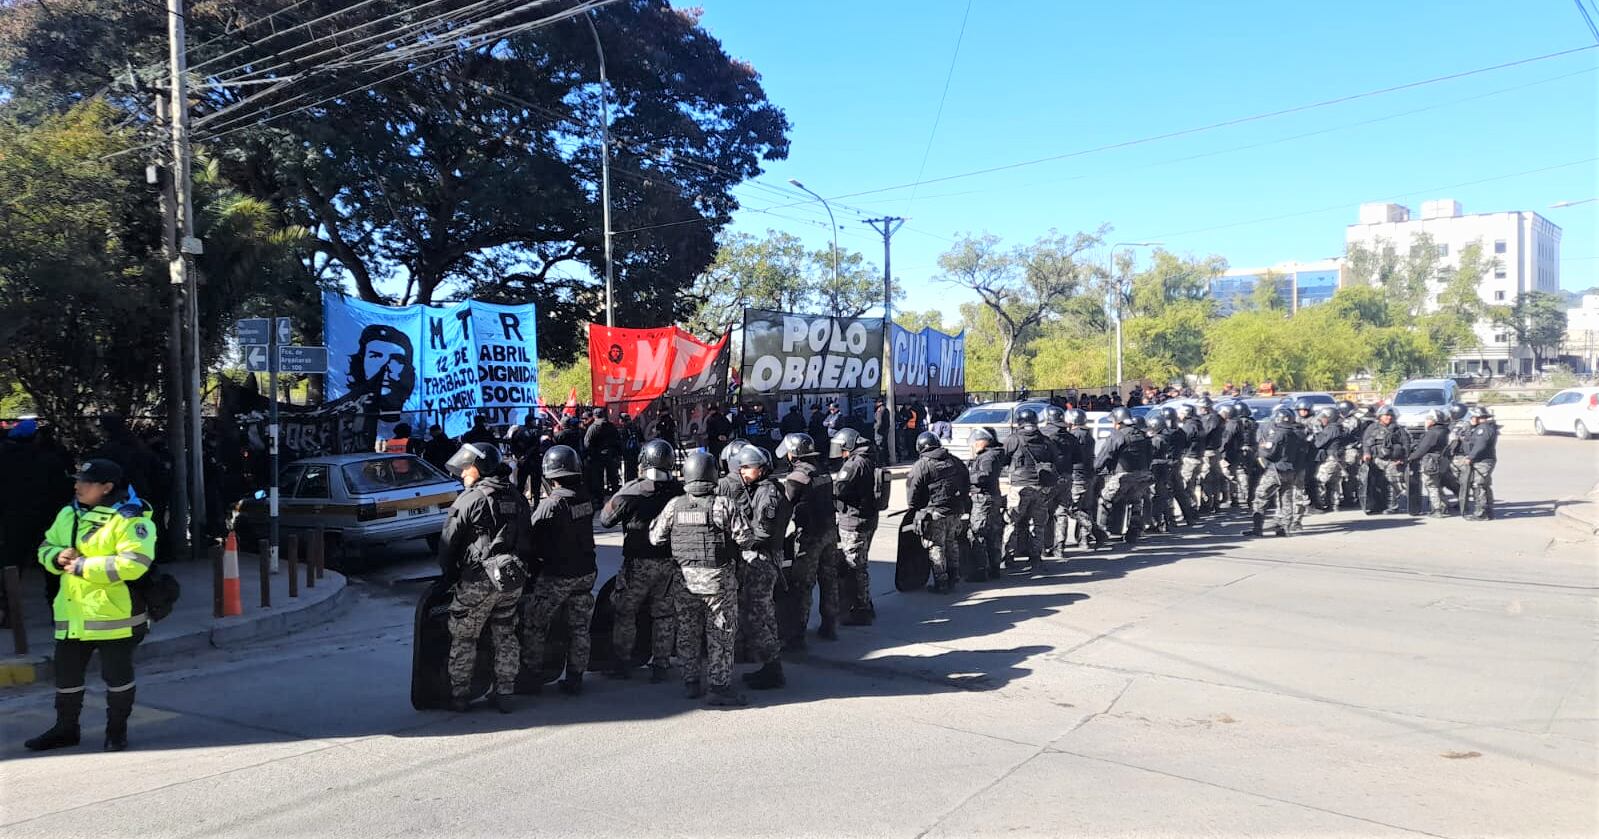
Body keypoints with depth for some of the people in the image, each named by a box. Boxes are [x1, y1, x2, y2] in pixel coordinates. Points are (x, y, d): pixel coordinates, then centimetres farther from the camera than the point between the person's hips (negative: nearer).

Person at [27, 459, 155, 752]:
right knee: (66, 675, 17)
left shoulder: (130, 519, -14)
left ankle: (117, 730, 22)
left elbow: (132, 564, -25)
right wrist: (57, 557, -4)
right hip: (72, 615, 7)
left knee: (117, 676, 6)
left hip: (113, 615, -7)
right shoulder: (68, 515, 11)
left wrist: (82, 566, -21)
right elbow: (46, 546, 21)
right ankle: (65, 729, 35)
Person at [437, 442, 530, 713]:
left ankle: (458, 695, 12)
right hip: (513, 581, 6)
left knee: (463, 639, 7)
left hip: (478, 581, -6)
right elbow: (528, 540, 15)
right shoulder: (517, 498, 10)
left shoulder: (469, 500, -9)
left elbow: (447, 543, -7)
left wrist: (450, 576, 5)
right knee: (506, 636, 14)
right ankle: (504, 695, 17)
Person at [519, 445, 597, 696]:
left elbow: (532, 537, -15)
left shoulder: (552, 504, -21)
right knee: (579, 628, 15)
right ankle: (575, 679, 21)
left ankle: (531, 676, 16)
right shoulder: (586, 498, -3)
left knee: (534, 626, 10)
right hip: (585, 572, 6)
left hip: (556, 576, -6)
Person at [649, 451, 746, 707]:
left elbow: (656, 538, 2)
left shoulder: (674, 505, -2)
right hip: (718, 577, -3)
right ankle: (720, 686, 7)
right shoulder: (724, 504, -12)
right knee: (720, 633, 5)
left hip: (685, 577, 3)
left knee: (687, 632, 16)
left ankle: (691, 682, 24)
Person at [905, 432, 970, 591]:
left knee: (936, 548, 3)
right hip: (955, 512, 6)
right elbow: (966, 483, 15)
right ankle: (952, 580, 26)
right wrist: (961, 502, 24)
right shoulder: (955, 461, 7)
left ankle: (941, 583, 5)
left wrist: (913, 509, 5)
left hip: (934, 513, -6)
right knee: (952, 545, 17)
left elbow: (913, 489, -10)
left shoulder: (922, 465, -11)